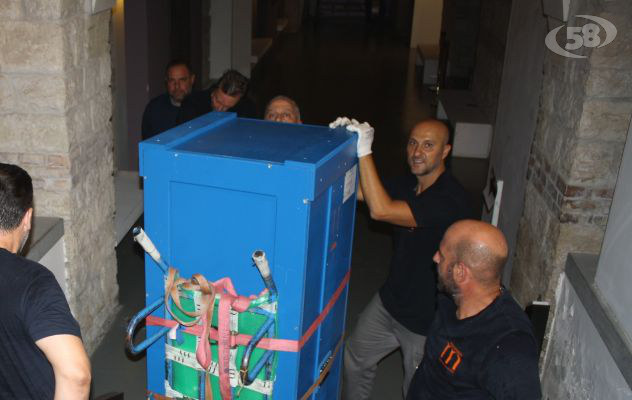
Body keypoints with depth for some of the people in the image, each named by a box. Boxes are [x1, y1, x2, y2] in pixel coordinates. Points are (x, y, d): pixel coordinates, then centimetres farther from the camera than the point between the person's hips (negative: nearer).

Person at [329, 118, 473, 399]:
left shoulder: (450, 199, -29)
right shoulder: (408, 184, -1)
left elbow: (380, 210, -37)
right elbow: (357, 191, -5)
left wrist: (364, 151, -36)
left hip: (428, 319, -7)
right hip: (390, 300, 8)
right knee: (355, 358, 24)